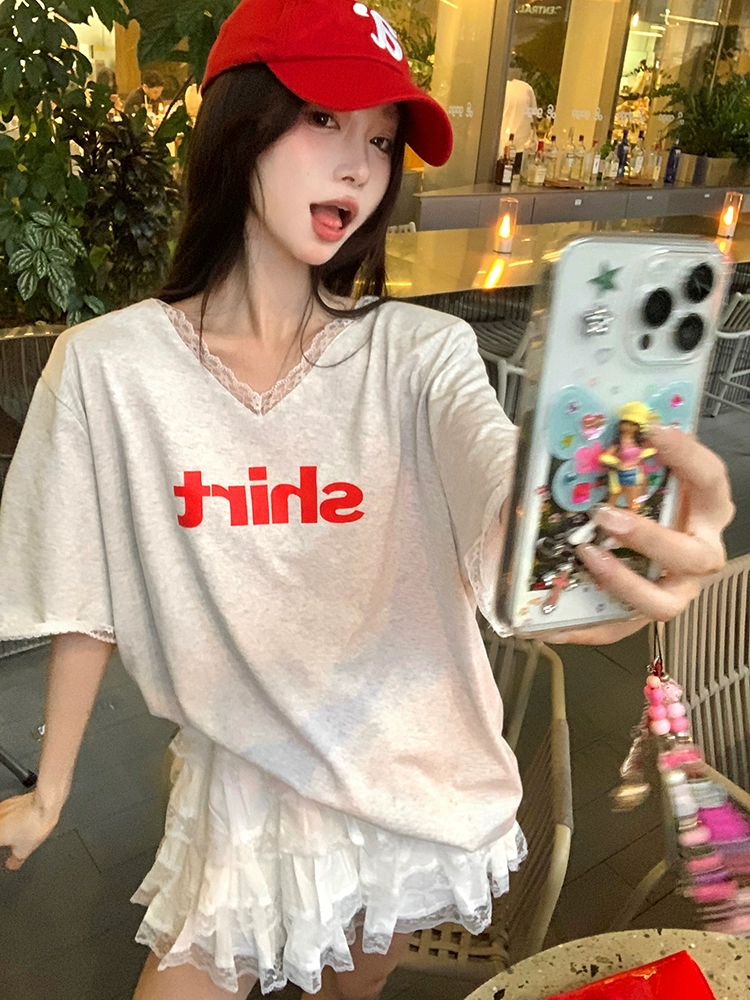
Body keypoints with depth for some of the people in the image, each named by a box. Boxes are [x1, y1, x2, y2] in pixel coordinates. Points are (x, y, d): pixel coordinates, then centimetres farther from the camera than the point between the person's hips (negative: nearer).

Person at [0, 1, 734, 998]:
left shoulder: (419, 353, -15)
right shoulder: (108, 366, -14)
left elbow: (507, 490, -33)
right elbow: (82, 605, -5)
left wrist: (595, 545, -55)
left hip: (421, 782, 2)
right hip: (245, 792, -1)